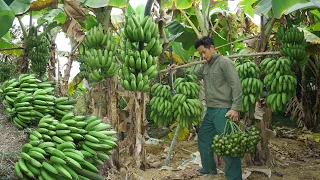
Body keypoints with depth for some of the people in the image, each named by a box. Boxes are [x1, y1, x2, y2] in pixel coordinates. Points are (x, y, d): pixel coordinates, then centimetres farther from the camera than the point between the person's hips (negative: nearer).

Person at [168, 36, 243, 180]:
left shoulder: (224, 62, -10)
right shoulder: (205, 66, 15)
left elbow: (236, 85, -16)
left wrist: (235, 108, -22)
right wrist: (177, 69, 12)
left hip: (223, 110, -9)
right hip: (210, 110, 9)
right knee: (203, 138, 19)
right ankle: (209, 168, 35)